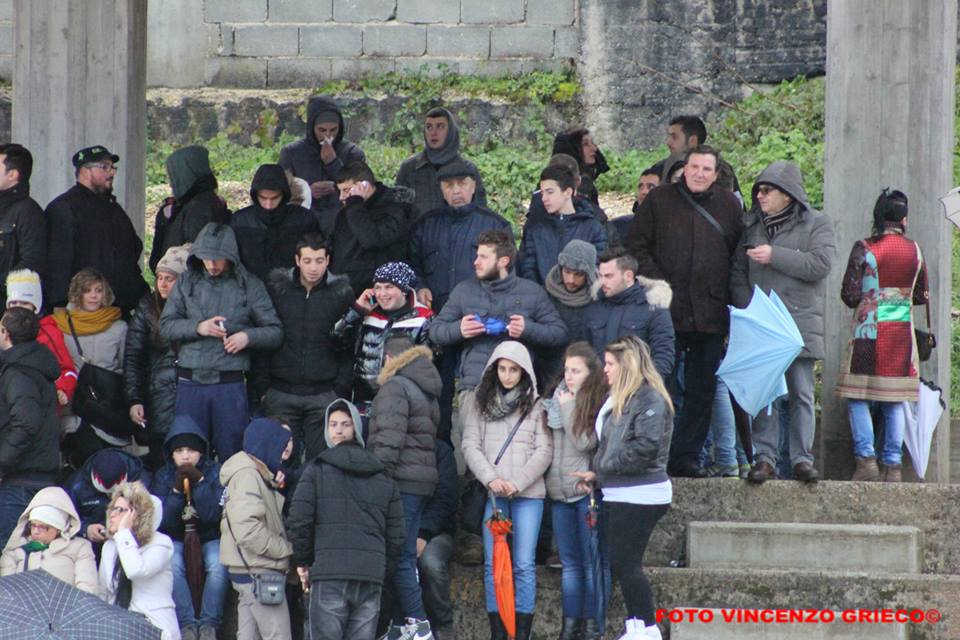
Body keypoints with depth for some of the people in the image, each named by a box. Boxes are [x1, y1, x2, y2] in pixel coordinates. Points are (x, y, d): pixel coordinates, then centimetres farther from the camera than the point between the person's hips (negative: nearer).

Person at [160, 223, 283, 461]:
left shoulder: (249, 285, 4)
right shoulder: (187, 282, 9)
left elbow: (275, 332, 5)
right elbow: (166, 326, 5)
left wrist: (247, 337, -13)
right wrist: (198, 327, -11)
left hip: (230, 385, -1)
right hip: (190, 382, 1)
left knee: (231, 456, 2)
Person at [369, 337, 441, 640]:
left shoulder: (395, 387, -7)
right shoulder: (426, 391, 22)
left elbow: (389, 437, -17)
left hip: (401, 479, -9)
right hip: (423, 480, 9)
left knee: (400, 555, -10)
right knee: (405, 555, 11)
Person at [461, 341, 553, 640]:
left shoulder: (536, 404, 4)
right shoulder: (480, 402, 10)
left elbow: (544, 450, -2)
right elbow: (470, 445, 3)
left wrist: (517, 483, -12)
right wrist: (491, 478, -11)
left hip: (528, 493, -2)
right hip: (491, 494, 2)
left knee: (524, 565, -4)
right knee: (493, 564, 1)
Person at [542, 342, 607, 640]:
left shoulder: (601, 402, -8)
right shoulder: (559, 396, 12)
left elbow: (584, 442, -15)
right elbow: (547, 440, 17)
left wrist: (568, 408, -11)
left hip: (587, 491, -6)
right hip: (559, 490, 6)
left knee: (592, 561, -2)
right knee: (569, 562, 8)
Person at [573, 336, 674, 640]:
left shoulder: (650, 399, -12)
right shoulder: (619, 399, 17)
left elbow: (646, 446, -22)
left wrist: (603, 468, -14)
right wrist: (596, 475, 5)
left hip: (640, 497, -10)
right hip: (617, 495, 10)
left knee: (625, 563, -9)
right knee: (618, 563, 9)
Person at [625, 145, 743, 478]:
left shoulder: (729, 205, 10)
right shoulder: (659, 200, 4)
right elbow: (637, 245, 3)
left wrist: (728, 294, 4)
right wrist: (656, 283, -8)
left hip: (711, 312, 2)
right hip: (667, 310, -2)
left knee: (702, 389, 6)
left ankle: (687, 456, 13)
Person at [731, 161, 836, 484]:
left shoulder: (816, 224, 3)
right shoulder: (752, 225, 15)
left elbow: (820, 264, -12)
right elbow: (738, 272, 16)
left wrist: (774, 256, -13)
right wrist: (747, 308, 1)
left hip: (800, 322, -3)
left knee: (801, 394, 1)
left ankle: (802, 458, 4)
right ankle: (764, 458, 0)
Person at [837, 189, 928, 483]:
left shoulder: (864, 248, -7)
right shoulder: (914, 250, 4)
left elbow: (850, 295, -8)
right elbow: (923, 296, 14)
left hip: (870, 332, -4)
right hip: (903, 334, 4)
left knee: (858, 398, 1)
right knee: (895, 402, 7)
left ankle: (866, 459, -11)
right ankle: (892, 465, 4)